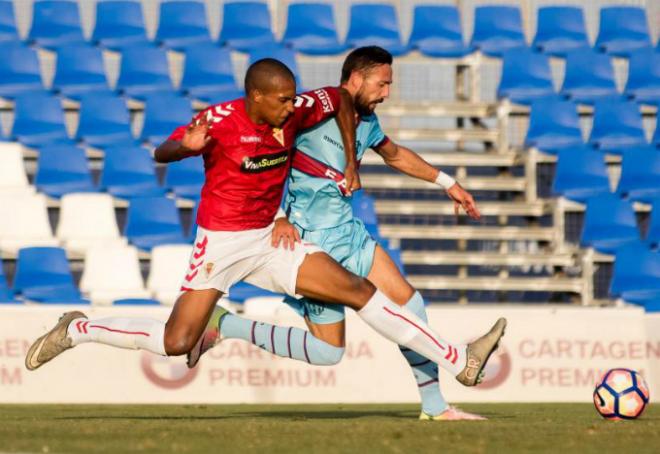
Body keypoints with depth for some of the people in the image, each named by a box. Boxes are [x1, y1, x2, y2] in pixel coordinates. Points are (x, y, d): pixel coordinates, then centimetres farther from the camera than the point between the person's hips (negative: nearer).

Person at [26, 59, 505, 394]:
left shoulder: (294, 113, -6)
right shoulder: (219, 120, -21)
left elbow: (341, 98, 13)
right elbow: (161, 153, -31)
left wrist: (352, 164, 13)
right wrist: (186, 146, -54)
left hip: (269, 242, 5)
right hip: (220, 242, -5)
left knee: (361, 290, -2)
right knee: (176, 343, -11)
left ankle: (459, 362, -1)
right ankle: (76, 331, 11)